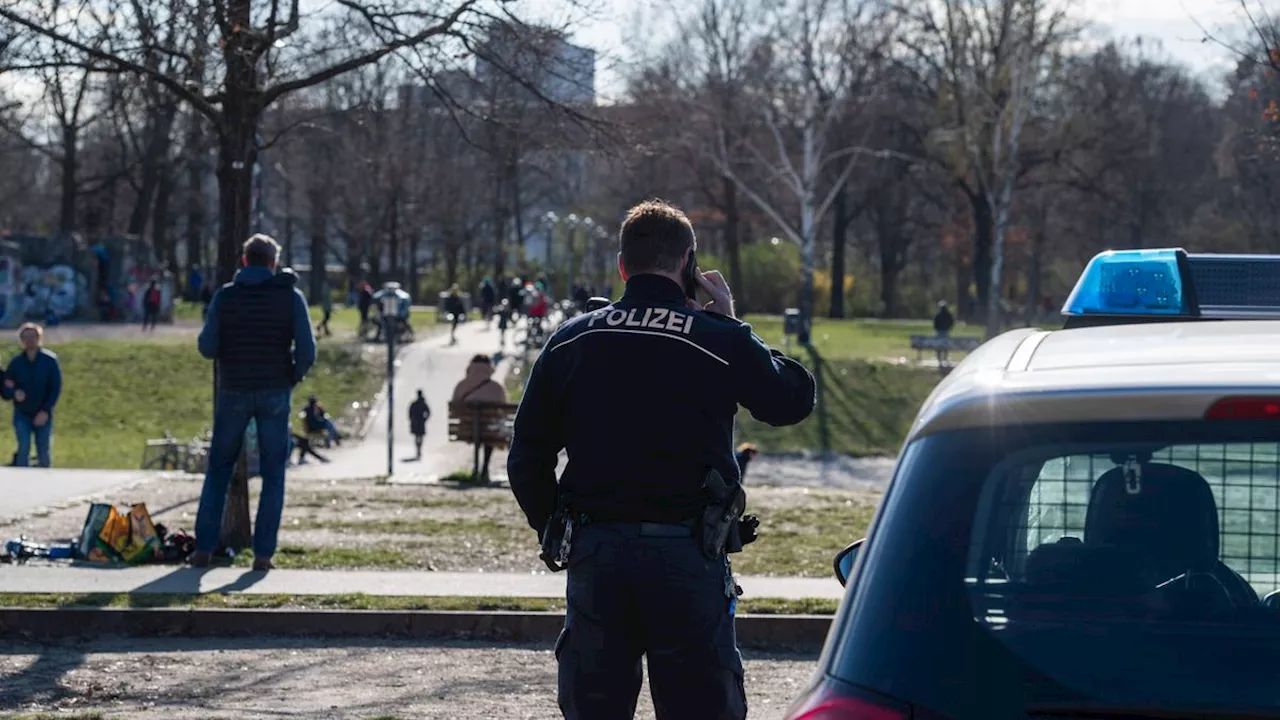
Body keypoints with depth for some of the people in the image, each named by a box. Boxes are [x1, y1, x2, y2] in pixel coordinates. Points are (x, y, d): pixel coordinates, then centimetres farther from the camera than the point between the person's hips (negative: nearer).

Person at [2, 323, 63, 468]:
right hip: (22, 414, 1)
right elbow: (5, 390, 1)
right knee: (24, 449, -12)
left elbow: (56, 388, -5)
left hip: (43, 415, -1)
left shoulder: (50, 360, -6)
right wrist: (14, 393, -23)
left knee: (43, 453, 4)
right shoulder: (16, 362, -2)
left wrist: (45, 411, -14)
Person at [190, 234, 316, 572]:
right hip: (275, 393, -1)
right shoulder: (291, 296, -2)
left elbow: (207, 347, -7)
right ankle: (263, 553, 0)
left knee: (218, 470, 13)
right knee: (273, 475, 7)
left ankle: (204, 548, 7)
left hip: (233, 392, 1)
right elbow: (307, 350, -9)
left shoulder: (225, 295, -1)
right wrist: (294, 376, 9)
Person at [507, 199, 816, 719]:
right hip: (688, 558, -3)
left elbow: (526, 459, 8)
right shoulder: (721, 341, -5)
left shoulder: (571, 340, 5)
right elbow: (795, 398, 11)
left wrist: (555, 531, 19)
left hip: (596, 553, 3)